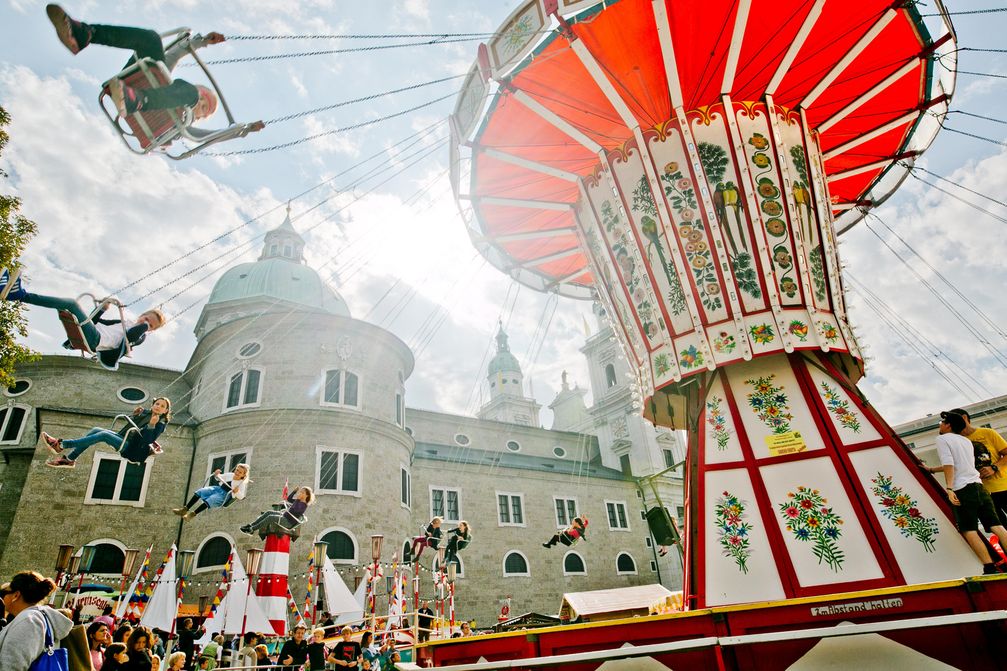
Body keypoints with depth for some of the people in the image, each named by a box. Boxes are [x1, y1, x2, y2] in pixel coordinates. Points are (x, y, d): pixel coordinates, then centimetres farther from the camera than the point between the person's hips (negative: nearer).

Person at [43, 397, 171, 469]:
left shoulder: (160, 424, -8)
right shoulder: (146, 413, 15)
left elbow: (148, 441, -20)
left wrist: (151, 425, -31)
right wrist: (135, 415, 9)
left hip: (130, 447, -9)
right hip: (122, 437, 9)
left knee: (103, 435, -23)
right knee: (96, 430, -3)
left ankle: (61, 444, -21)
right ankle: (69, 459, -4)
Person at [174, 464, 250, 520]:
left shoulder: (242, 483, -4)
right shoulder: (230, 475, 11)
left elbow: (241, 496, -12)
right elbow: (219, 478, 27)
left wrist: (236, 492, -32)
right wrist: (216, 475, 5)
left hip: (225, 496, -6)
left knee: (210, 499, -33)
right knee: (200, 491, -15)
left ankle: (192, 514, -34)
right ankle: (185, 509, -17)